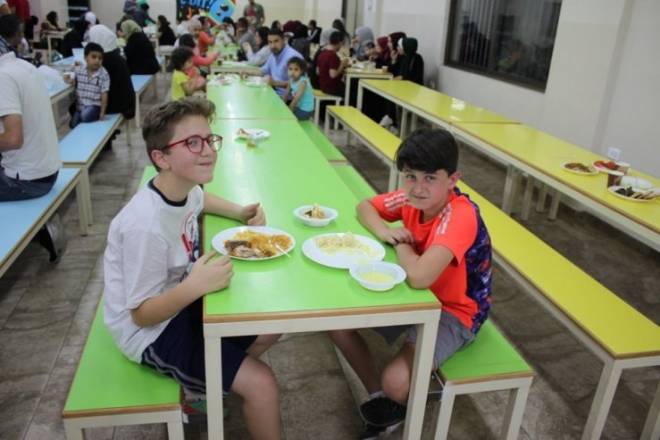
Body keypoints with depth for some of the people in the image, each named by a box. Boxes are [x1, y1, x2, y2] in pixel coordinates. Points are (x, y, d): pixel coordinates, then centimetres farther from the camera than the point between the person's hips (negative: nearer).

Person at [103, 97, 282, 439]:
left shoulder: (183, 186, -8)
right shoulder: (147, 225, -32)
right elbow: (141, 314, -23)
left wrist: (240, 213, 2)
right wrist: (195, 286, -40)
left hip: (180, 305, 9)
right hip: (150, 331, -8)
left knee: (268, 330, 14)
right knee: (261, 384, -15)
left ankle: (199, 390, 22)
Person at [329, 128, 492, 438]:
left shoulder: (460, 216, -34)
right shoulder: (412, 198, -12)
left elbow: (419, 277, -47)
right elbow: (364, 207, 3)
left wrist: (401, 244, -24)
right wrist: (383, 230, -19)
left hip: (454, 311, -7)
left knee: (396, 382, -26)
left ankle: (403, 405, 14)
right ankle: (376, 394, 16)